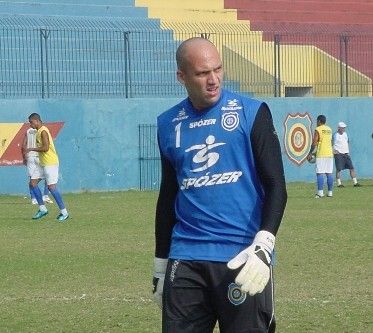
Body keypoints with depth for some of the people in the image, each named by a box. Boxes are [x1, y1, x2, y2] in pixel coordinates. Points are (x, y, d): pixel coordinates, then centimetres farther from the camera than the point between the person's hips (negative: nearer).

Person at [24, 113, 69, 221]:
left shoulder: (43, 131, -15)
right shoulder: (39, 131, 15)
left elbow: (46, 147, -23)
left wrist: (32, 149, -15)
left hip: (50, 163, -10)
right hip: (43, 164, 10)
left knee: (51, 187, -11)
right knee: (33, 183, 6)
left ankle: (64, 212, -6)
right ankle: (42, 209, 11)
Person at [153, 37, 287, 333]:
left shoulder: (252, 113, 0)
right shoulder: (168, 125, 11)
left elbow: (276, 186, -4)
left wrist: (263, 247, -17)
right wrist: (160, 266, 19)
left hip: (242, 258, -3)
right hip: (185, 260, 3)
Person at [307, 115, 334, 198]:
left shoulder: (318, 130, -6)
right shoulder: (329, 129, 14)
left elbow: (314, 143, -11)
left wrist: (310, 153, -3)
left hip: (321, 154, -6)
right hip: (330, 153, 6)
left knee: (320, 173, -7)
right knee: (329, 173, 7)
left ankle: (320, 192, -15)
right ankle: (330, 192, 7)